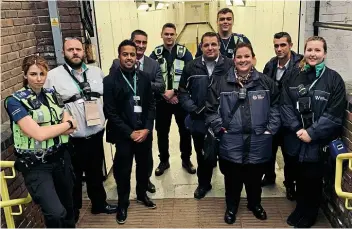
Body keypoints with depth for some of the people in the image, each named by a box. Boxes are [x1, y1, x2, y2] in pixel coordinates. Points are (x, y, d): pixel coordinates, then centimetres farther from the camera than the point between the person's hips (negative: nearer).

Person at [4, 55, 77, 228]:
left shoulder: (52, 95, 6)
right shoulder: (15, 101, -11)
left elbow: (72, 127, 2)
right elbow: (38, 134, -20)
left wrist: (50, 130, -15)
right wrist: (66, 124, -7)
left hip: (61, 158, 5)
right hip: (36, 165, -5)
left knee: (68, 206, 17)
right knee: (56, 213, -18)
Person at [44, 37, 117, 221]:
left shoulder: (96, 72, 5)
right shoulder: (53, 76, -9)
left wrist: (104, 118, 8)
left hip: (96, 135, 4)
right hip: (70, 139, -4)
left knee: (96, 173, 22)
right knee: (73, 178, 13)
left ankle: (99, 204, 44)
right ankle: (72, 213, 33)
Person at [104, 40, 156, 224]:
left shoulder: (144, 77, 3)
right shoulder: (110, 80, -8)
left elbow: (151, 105, 5)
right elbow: (110, 112, -10)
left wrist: (147, 129, -7)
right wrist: (130, 133, -13)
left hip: (144, 133, 4)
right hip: (124, 135, -3)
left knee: (144, 166, 17)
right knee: (123, 171, 7)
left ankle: (142, 194, 41)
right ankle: (123, 203, 28)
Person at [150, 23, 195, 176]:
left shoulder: (184, 53, -3)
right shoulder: (155, 54, 0)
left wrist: (175, 92, -16)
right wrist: (164, 93, -15)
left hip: (181, 99, -1)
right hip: (161, 100, 1)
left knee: (185, 131, 10)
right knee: (162, 132, 11)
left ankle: (186, 160, 29)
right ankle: (164, 161, 29)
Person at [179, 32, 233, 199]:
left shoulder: (230, 65, -9)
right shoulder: (191, 67, -1)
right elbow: (183, 92, 3)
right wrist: (193, 109, -10)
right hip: (199, 121, 2)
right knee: (202, 155, 19)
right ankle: (203, 183, 40)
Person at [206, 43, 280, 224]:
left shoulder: (266, 82, -1)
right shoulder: (222, 83, -4)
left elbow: (275, 107, 6)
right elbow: (211, 109, 0)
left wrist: (270, 129, -1)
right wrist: (220, 129, -6)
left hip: (258, 143, 1)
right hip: (231, 144, -1)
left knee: (255, 177, 18)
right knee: (232, 178, 13)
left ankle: (255, 204, 44)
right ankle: (231, 207, 36)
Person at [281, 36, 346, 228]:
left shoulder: (334, 79, -6)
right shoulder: (293, 75, 2)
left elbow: (334, 114, -10)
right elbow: (285, 105, -1)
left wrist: (312, 133, -16)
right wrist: (297, 129, -12)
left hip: (318, 141, -2)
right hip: (296, 139, 3)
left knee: (312, 180, 9)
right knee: (299, 177, 17)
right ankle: (300, 211, 40)